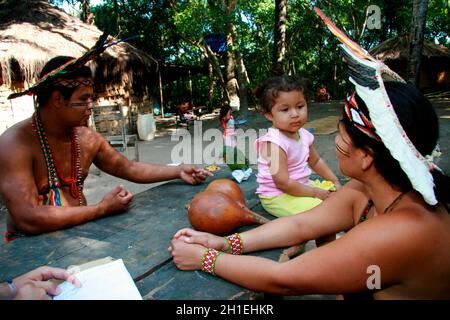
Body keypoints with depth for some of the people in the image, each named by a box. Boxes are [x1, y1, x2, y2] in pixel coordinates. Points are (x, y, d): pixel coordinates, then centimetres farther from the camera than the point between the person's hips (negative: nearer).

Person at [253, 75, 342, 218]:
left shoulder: (304, 134, -1)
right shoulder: (274, 143, -27)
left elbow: (315, 161, 18)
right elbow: (283, 183, -27)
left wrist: (334, 181, 13)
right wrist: (315, 193, -17)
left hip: (301, 186, 9)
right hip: (277, 197, -8)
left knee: (334, 191, 12)